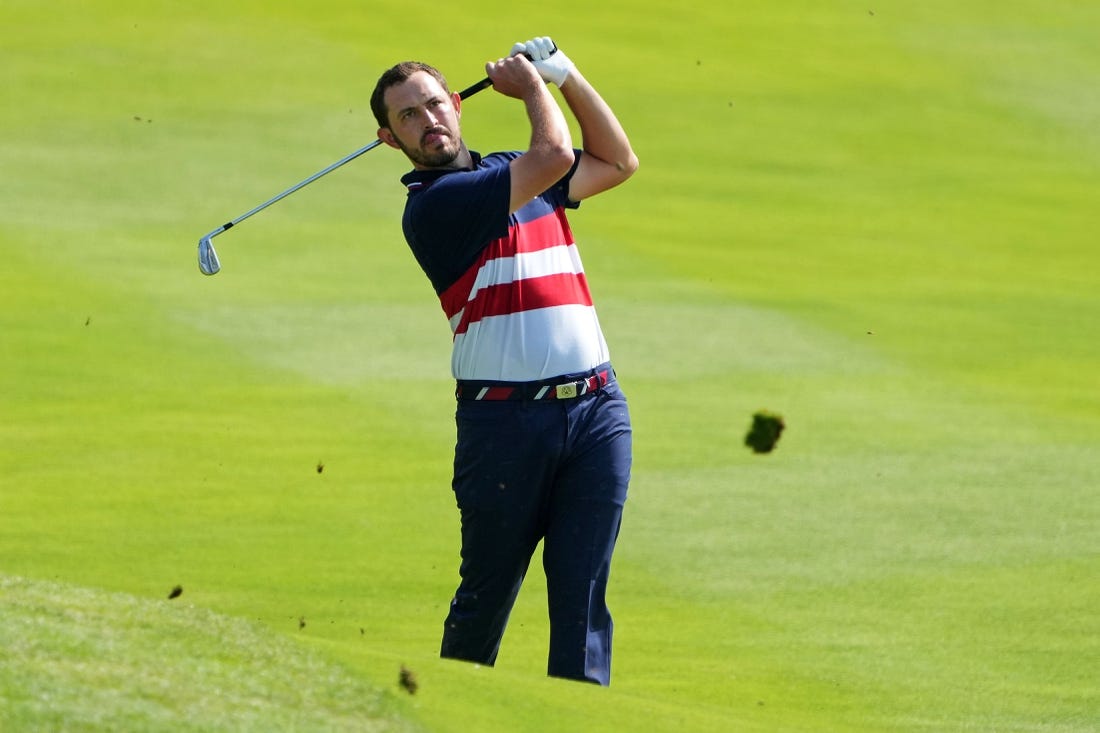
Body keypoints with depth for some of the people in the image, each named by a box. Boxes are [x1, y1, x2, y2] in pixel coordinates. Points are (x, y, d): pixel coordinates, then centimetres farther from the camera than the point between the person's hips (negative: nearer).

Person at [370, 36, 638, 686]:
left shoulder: (511, 171, 18)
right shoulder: (432, 205, -7)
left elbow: (618, 162, 28)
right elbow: (554, 156, -13)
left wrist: (566, 75, 19)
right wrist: (532, 86, 5)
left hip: (596, 408, 5)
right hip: (506, 418, -5)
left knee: (582, 596, -2)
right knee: (487, 593, 3)